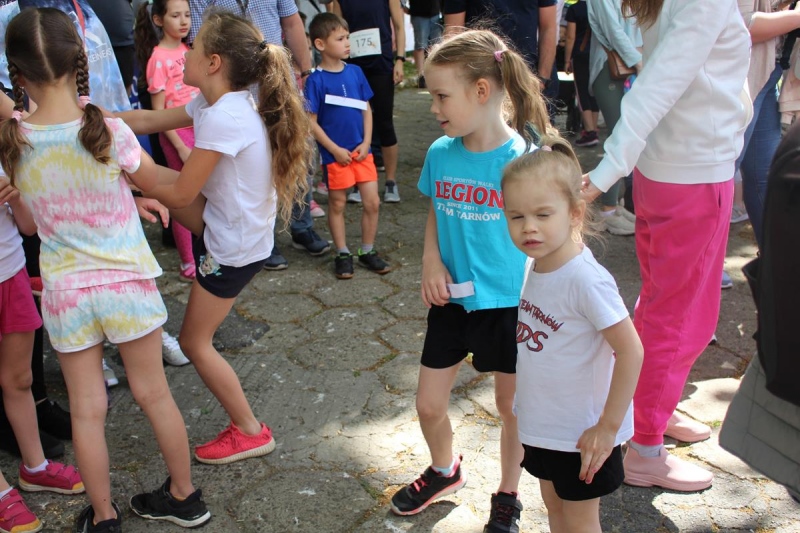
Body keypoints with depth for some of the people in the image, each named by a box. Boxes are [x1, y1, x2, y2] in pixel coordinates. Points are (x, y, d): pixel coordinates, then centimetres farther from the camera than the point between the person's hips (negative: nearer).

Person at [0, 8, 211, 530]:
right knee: (154, 394, 15)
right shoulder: (108, 130, -17)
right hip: (127, 281, -1)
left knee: (86, 409, 14)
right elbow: (153, 182, 1)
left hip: (65, 291, 1)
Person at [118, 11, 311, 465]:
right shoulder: (223, 102, 1)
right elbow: (149, 121, 8)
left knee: (195, 341, 5)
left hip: (234, 247, -9)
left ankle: (250, 432, 20)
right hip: (222, 221, 9)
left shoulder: (222, 117, -27)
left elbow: (180, 194, -20)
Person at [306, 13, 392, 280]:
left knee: (372, 202, 4)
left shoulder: (355, 72, 2)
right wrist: (335, 150, -13)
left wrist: (366, 142, -3)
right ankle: (342, 254, 24)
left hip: (361, 151, 4)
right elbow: (311, 122, -10)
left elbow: (366, 109, 8)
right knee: (337, 204, 10)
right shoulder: (316, 80, -11)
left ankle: (368, 252, 21)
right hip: (335, 154, -4)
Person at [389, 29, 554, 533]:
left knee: (512, 404, 15)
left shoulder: (524, 157, -19)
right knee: (429, 404, 13)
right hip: (452, 301, 4)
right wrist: (432, 261, -7)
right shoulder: (440, 154, -5)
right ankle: (445, 470, 45)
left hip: (509, 304, -4)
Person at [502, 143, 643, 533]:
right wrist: (525, 405, 13)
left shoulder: (586, 279, -29)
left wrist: (608, 427, -22)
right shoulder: (534, 264, -5)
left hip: (582, 433, -7)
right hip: (542, 423, 7)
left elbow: (630, 352, -27)